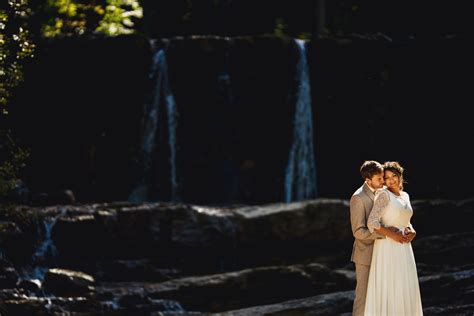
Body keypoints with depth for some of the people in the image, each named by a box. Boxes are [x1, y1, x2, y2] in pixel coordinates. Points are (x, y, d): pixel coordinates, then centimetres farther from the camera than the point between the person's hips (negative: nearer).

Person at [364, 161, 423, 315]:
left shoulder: (405, 196, 13)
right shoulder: (384, 195, -11)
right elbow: (372, 223, -18)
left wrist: (412, 232, 1)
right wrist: (393, 235, -22)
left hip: (403, 249, 8)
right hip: (387, 248, -8)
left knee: (404, 290, 9)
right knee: (386, 290, -7)